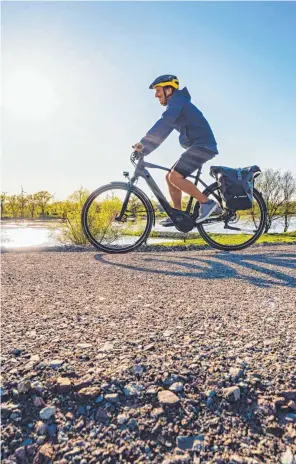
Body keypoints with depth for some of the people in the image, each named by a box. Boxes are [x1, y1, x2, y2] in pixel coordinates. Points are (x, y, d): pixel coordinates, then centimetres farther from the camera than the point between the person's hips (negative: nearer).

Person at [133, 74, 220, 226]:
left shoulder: (177, 101, -8)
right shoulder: (174, 107, 23)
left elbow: (163, 124, -24)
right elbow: (162, 132, 19)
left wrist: (143, 142, -28)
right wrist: (144, 150, 11)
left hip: (203, 145, -10)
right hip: (196, 146, 10)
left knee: (175, 177, -20)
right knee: (170, 177, 9)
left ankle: (207, 203, -13)